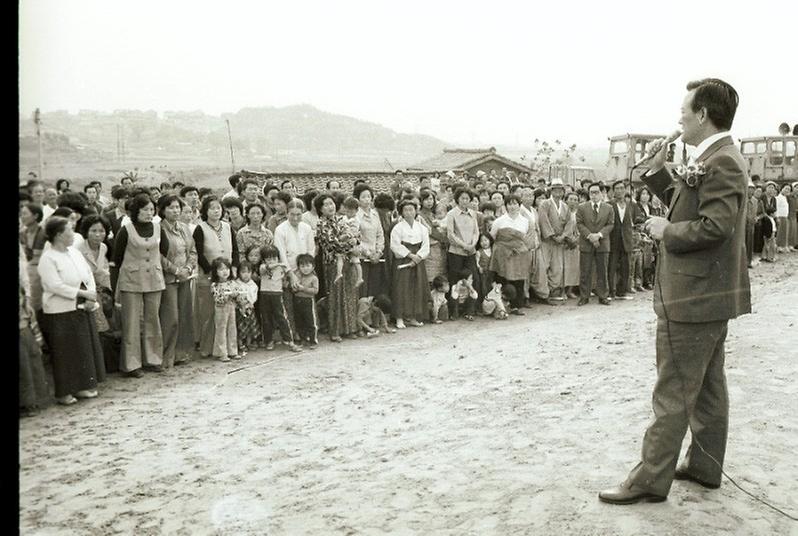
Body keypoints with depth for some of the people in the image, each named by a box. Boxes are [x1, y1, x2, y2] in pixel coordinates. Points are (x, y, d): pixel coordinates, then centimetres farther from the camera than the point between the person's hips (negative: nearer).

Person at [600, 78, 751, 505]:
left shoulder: (721, 161, -19)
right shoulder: (718, 158, 13)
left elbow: (716, 225, -28)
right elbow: (688, 208, 16)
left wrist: (666, 231, -15)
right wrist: (658, 173, 6)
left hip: (694, 297, -11)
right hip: (709, 294, 11)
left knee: (673, 393, -4)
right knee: (707, 386, 18)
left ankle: (650, 480, 5)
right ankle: (705, 466, 30)